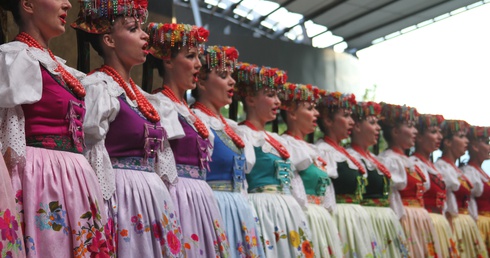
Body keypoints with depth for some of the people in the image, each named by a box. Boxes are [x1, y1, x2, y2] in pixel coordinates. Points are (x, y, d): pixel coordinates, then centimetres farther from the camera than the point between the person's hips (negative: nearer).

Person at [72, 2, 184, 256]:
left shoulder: (138, 93, 16)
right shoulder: (98, 87, -9)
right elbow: (94, 155, -15)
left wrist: (162, 194, 16)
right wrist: (105, 208, -19)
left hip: (151, 195, 8)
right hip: (123, 194, -8)